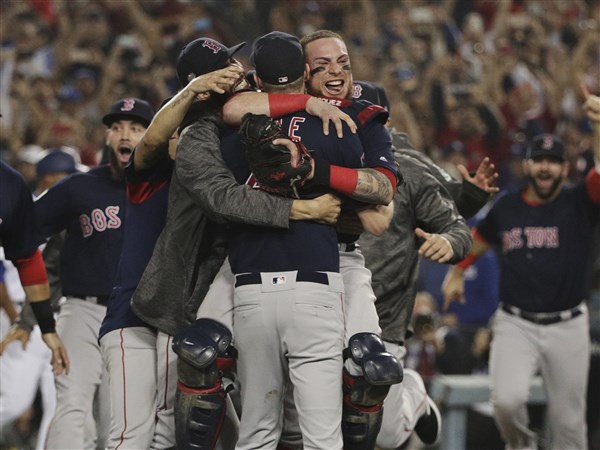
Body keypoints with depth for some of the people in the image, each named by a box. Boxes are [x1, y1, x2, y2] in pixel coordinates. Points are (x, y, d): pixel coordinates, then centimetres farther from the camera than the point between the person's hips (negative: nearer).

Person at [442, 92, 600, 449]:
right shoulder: (507, 207, 7)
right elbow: (479, 239, 27)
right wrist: (457, 272, 23)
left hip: (567, 327, -1)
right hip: (516, 325, 1)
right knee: (508, 399, -19)